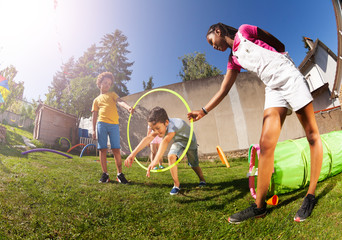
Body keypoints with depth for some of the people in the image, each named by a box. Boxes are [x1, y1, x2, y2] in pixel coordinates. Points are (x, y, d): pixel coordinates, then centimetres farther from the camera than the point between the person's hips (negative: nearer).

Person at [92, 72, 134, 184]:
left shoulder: (112, 94, 19)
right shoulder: (96, 100, 21)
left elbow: (120, 101, -2)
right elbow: (94, 115, 17)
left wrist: (128, 107, -25)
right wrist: (93, 130, 6)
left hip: (114, 124, -1)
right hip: (101, 124, 1)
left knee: (116, 149, -5)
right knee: (102, 149, -1)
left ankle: (119, 174, 1)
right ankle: (105, 174, 7)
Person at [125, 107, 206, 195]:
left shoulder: (174, 124, -47)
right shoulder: (159, 126, -26)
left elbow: (166, 141, -62)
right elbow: (148, 138, -38)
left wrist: (156, 160, -75)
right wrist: (133, 153, -50)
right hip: (178, 142, 4)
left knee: (194, 164, 8)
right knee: (171, 156, -22)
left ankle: (202, 179, 43)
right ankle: (176, 184, -3)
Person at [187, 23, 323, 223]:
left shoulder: (244, 31, 4)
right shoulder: (234, 59, 17)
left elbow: (280, 45, 9)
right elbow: (223, 91, 11)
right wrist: (204, 111, 4)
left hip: (290, 77, -4)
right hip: (273, 89, 4)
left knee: (312, 135, -2)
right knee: (266, 144, -10)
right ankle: (259, 207, -8)